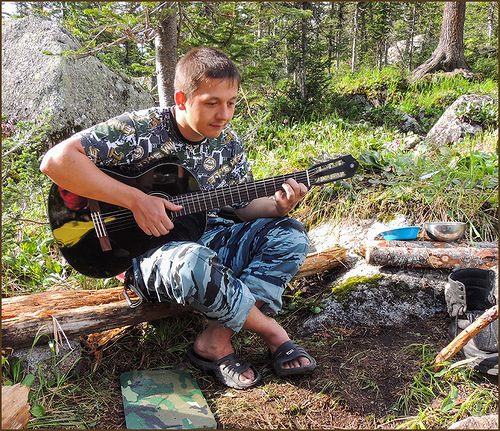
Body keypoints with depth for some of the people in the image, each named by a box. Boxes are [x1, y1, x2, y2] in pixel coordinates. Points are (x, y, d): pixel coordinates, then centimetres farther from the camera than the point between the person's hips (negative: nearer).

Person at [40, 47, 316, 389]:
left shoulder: (228, 143, 1)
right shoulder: (143, 129, -18)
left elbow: (244, 206, 8)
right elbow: (56, 160, -26)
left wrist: (278, 205, -15)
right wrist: (136, 200, -28)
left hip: (206, 237, 7)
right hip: (149, 249, -6)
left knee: (291, 235, -8)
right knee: (194, 263, -41)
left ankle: (217, 339, -21)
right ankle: (274, 334, -13)